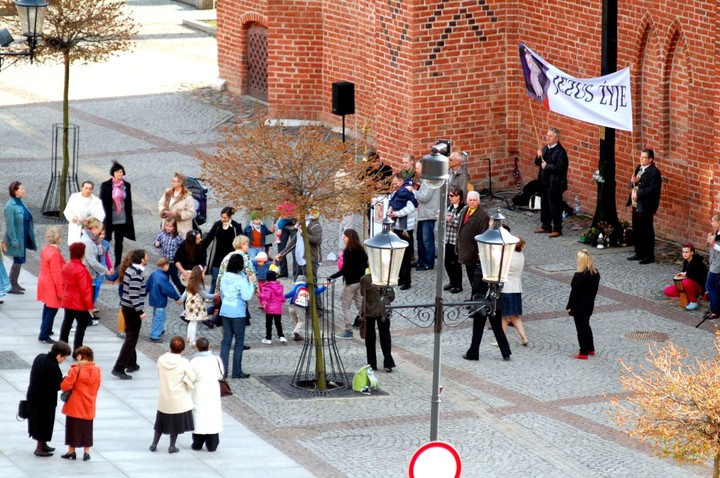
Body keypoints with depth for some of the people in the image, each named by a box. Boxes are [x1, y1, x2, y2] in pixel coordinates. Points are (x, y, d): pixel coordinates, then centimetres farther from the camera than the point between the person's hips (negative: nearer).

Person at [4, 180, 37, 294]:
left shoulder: (20, 203, 7)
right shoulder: (10, 206, -19)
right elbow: (10, 225, -20)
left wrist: (31, 237, 17)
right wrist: (14, 240, -21)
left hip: (23, 238, 8)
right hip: (17, 238, -8)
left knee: (19, 261, 14)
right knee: (18, 261, -4)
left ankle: (14, 283, 24)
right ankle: (12, 286, 5)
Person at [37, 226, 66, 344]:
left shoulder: (46, 249, 2)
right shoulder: (54, 253, -26)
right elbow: (56, 274, -24)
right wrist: (60, 291, -17)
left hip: (44, 281, 10)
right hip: (52, 285, -10)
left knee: (48, 307, 24)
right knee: (52, 309, -4)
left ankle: (45, 330, 37)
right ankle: (44, 335, -5)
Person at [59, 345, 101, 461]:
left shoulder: (76, 370, -18)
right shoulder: (97, 370, -1)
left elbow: (65, 386, -18)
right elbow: (96, 387, 9)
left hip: (75, 407, -5)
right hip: (89, 407, 5)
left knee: (73, 428, 9)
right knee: (87, 429, 14)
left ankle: (71, 452, 16)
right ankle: (86, 453, 17)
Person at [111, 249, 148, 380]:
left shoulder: (130, 269, 9)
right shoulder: (136, 274, -20)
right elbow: (134, 295, -25)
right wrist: (140, 312, -23)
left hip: (126, 306, 10)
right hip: (133, 309, -10)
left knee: (130, 336, 20)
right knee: (131, 338, -6)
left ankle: (131, 364, 30)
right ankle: (119, 368, -10)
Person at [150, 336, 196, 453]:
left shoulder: (161, 360, -12)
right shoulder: (184, 363, -21)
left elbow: (159, 374, 1)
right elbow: (192, 378, -13)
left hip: (164, 398, 3)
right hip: (179, 399, -3)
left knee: (162, 420, 20)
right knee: (177, 421, 14)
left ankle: (154, 444, 22)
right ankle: (172, 446, 18)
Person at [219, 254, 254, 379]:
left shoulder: (224, 278, 5)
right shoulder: (241, 279, -15)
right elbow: (246, 296, -17)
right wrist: (250, 283, -8)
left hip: (225, 311, 6)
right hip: (238, 312, -6)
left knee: (226, 340, 9)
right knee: (239, 341, 3)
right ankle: (237, 371, 4)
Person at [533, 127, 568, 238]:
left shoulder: (560, 151, -16)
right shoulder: (545, 149, 10)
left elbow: (560, 167, -23)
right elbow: (537, 163, 15)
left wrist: (547, 166, -19)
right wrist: (538, 157, -6)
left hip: (554, 184, -8)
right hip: (544, 182, 8)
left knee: (555, 207, -1)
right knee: (544, 205, 17)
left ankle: (557, 229, 7)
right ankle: (545, 226, 29)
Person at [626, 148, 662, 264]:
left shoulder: (654, 172, -15)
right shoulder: (639, 168, 12)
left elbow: (652, 189, -23)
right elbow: (633, 184, 19)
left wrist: (638, 193, -22)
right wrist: (632, 182, -5)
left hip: (645, 207, -9)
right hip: (636, 205, 9)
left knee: (647, 231, 0)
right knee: (636, 231, 16)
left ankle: (649, 256, 8)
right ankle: (639, 253, 27)